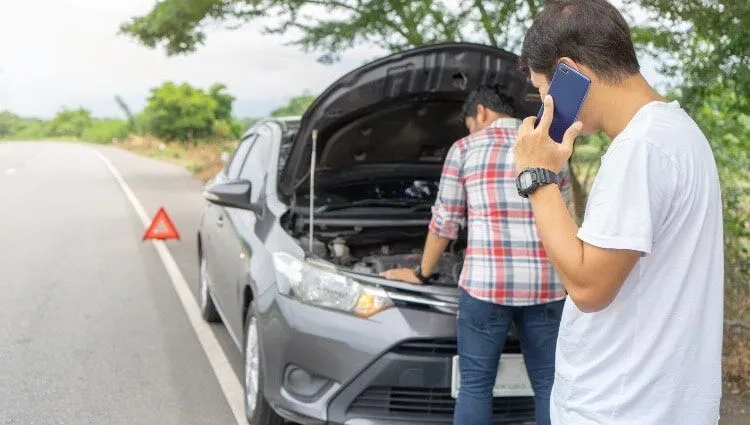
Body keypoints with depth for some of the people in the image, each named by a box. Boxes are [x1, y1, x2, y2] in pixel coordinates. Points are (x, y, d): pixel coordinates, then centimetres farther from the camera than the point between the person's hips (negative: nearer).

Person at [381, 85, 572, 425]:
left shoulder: (464, 149, 5)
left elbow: (445, 221, 9)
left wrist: (422, 273, 22)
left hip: (486, 281, -3)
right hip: (546, 284, 3)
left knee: (475, 384, 7)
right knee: (548, 385, 11)